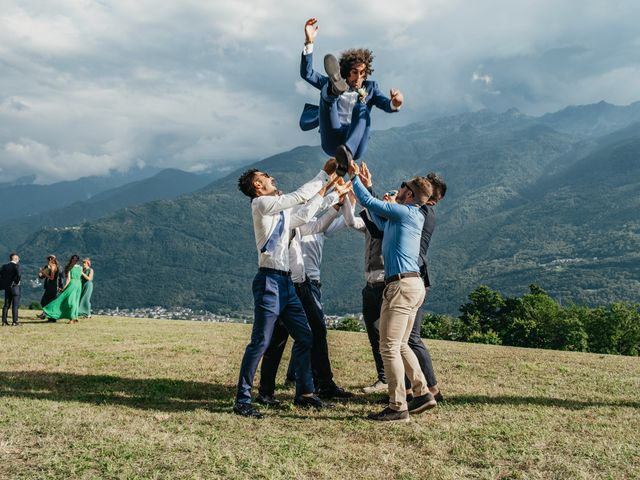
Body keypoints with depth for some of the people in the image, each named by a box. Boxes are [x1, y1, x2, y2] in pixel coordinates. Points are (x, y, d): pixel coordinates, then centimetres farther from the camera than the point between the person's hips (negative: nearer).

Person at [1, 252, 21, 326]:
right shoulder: (16, 266, -11)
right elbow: (18, 275, -25)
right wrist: (17, 282, -9)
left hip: (7, 288, 5)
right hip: (15, 287, -5)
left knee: (6, 305, 10)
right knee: (15, 305, -1)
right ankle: (15, 322, -2)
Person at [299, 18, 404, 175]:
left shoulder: (370, 88, 21)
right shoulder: (330, 83, 21)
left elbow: (386, 105, 3)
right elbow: (307, 73, 9)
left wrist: (395, 103, -23)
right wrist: (309, 43, -2)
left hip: (355, 146, 1)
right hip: (332, 143, 0)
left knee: (362, 109, -28)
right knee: (327, 92, -18)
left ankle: (346, 153, -52)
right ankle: (335, 87, -57)